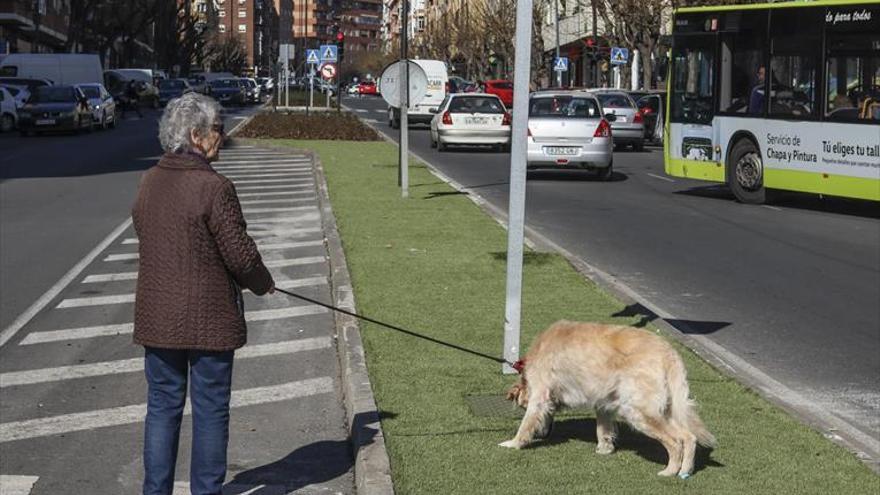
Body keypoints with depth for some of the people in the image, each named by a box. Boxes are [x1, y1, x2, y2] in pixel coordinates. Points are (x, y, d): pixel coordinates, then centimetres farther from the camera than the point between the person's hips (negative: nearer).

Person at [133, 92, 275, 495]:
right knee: (210, 410, 8)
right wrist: (262, 284, 5)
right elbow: (240, 253, -15)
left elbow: (147, 241, 10)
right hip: (208, 319, -6)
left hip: (157, 317, 6)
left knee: (162, 406, 14)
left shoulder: (149, 183, 2)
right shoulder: (213, 188, -18)